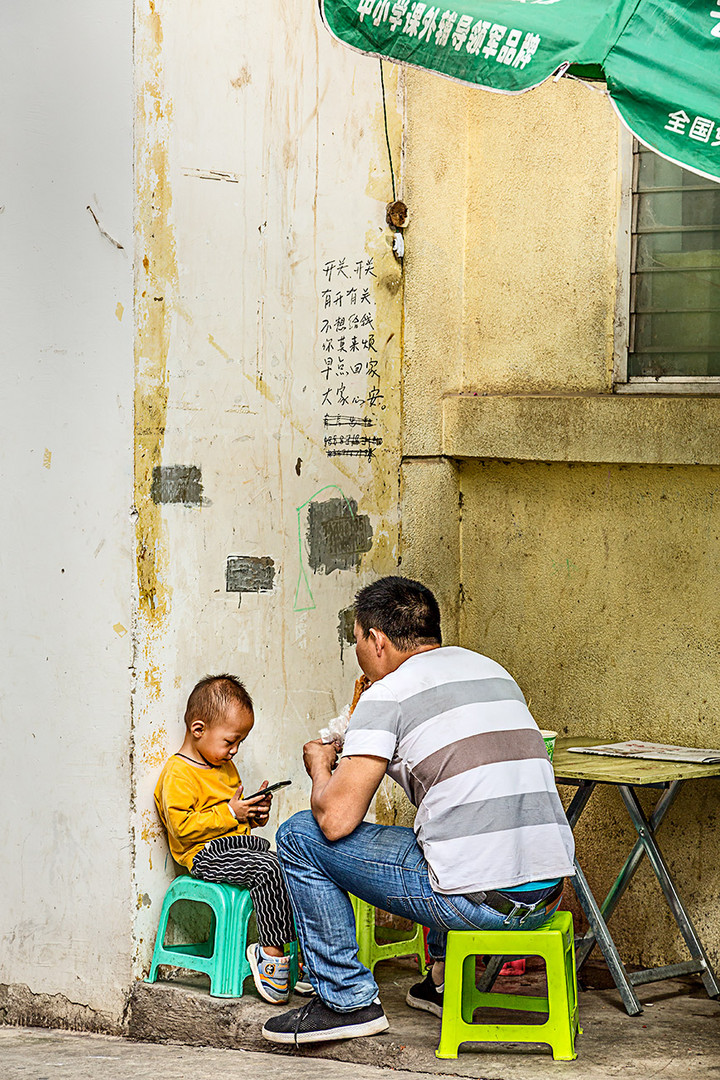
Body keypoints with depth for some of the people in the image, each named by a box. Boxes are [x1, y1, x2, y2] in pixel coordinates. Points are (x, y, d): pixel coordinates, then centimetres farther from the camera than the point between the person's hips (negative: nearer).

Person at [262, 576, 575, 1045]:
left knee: (300, 836, 7)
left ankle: (349, 1001, 11)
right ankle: (445, 980, 37)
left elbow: (336, 820, -10)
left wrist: (320, 768, 14)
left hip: (474, 900, -8)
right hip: (548, 893, 8)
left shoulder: (387, 694, -3)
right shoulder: (494, 671, 19)